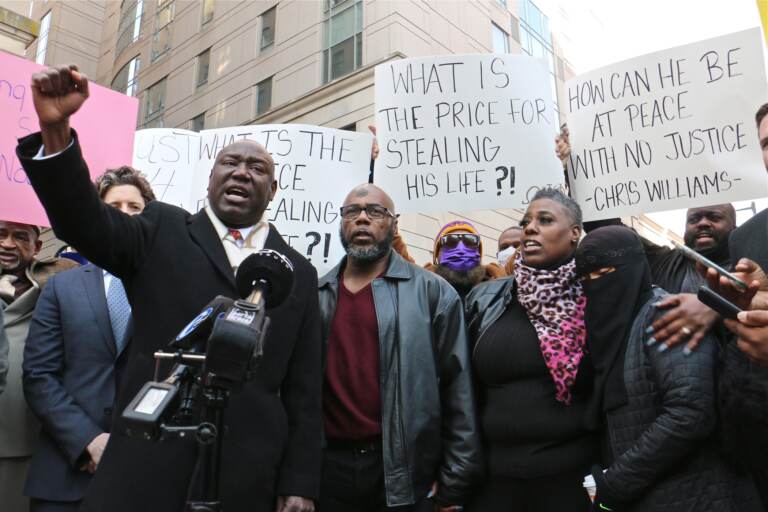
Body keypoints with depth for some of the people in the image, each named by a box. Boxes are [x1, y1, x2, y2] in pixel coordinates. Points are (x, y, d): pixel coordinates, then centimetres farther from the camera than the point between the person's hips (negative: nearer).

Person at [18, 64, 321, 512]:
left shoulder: (298, 272, 7)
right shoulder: (164, 231, 7)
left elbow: (304, 390, 5)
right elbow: (86, 223, -11)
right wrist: (55, 131, -26)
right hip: (145, 471, 0)